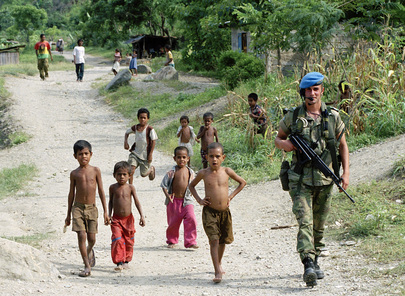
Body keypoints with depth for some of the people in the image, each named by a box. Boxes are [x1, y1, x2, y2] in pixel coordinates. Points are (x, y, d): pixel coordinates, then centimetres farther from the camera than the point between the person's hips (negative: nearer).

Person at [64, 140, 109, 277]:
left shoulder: (95, 171, 2)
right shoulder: (74, 173, 3)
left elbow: (101, 191, 5)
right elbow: (71, 194, 10)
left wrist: (105, 211, 2)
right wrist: (68, 214, 12)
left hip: (91, 208, 0)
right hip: (78, 208, 0)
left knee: (91, 238, 2)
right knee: (81, 236, -10)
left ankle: (89, 251, 39)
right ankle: (87, 266, -4)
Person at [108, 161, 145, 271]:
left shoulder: (130, 187, -2)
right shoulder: (113, 188, 0)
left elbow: (137, 202, 0)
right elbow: (111, 202, 12)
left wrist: (142, 216, -6)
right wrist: (109, 214, 2)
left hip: (128, 218, 1)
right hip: (116, 219, -1)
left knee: (129, 241, 8)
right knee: (117, 240, -15)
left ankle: (126, 261, 24)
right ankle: (119, 262, -15)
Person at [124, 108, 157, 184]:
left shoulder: (150, 129, -15)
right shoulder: (135, 127, -1)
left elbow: (153, 142, -13)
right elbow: (127, 133, 18)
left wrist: (150, 154, -15)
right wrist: (125, 142, 3)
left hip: (145, 155, -3)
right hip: (135, 153, 3)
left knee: (143, 174, 10)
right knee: (131, 171, -14)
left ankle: (151, 169, 43)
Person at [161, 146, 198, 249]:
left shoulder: (190, 172, 3)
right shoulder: (172, 172, -6)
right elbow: (164, 184, -3)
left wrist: (190, 195, 4)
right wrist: (167, 195, -14)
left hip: (186, 201, 2)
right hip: (174, 201, -2)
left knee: (191, 219, -15)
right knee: (173, 222, 8)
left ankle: (190, 242, -8)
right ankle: (171, 240, 33)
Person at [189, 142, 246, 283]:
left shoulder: (226, 171, -1)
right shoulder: (204, 173, -4)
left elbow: (242, 182, 14)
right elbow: (191, 185, 15)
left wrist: (231, 196, 5)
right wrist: (199, 200, 2)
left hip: (224, 211, 3)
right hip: (210, 212, -3)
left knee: (223, 240, 15)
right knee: (214, 240, -14)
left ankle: (219, 264, 39)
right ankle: (217, 272, -16)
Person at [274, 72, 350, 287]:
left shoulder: (333, 116, 4)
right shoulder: (293, 117, -1)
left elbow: (343, 145, 13)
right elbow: (278, 138, 14)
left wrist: (346, 173, 5)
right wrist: (284, 144, -10)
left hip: (325, 181, 3)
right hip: (301, 180, -2)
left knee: (319, 226, 13)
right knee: (305, 223, -16)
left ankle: (315, 262, 30)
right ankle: (308, 266, -25)